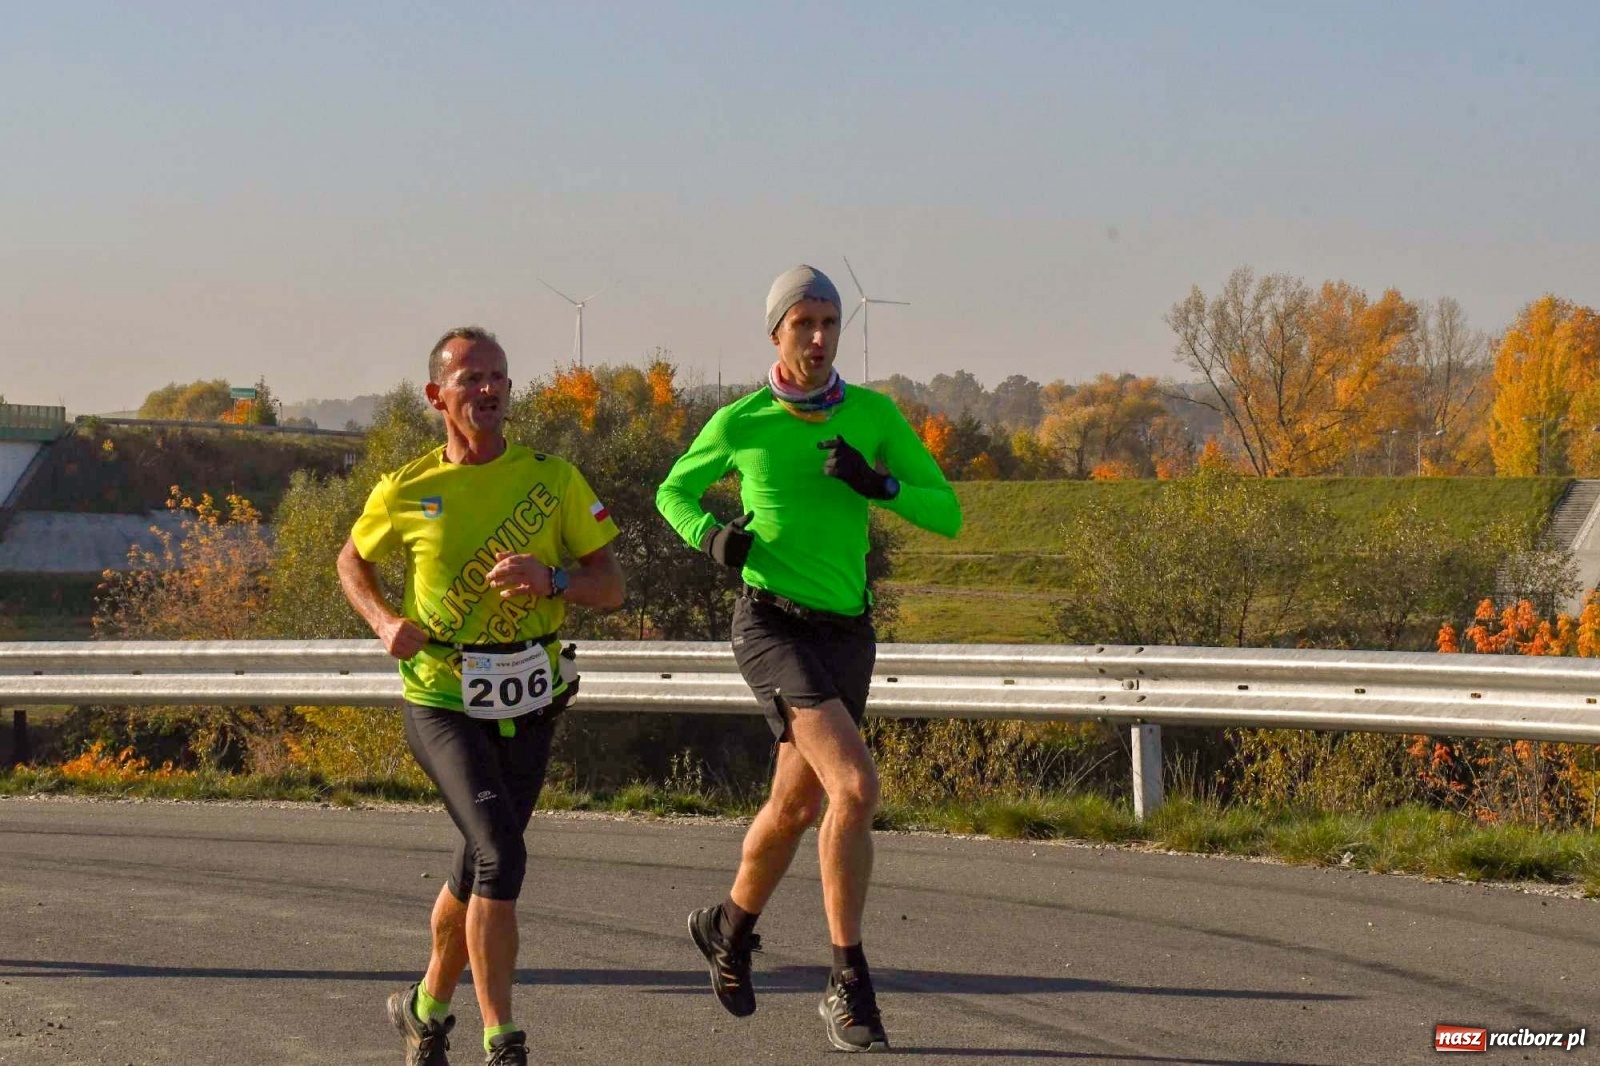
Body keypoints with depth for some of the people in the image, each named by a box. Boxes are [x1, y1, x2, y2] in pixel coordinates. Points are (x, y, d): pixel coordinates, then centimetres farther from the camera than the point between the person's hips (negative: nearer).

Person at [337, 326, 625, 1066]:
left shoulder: (554, 479, -1)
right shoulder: (405, 492, -4)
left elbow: (610, 586, 0)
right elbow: (352, 562, 15)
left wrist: (552, 580, -21)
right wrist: (385, 623, -5)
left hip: (527, 707, 3)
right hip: (443, 706, -3)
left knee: (478, 871, 15)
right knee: (501, 858, -21)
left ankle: (428, 1006, 39)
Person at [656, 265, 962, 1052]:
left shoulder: (874, 415, 0)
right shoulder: (740, 424, -5)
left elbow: (947, 516, -1)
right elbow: (673, 493, 13)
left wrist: (877, 485, -19)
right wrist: (710, 536, -9)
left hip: (847, 633, 5)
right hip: (773, 626, -5)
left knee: (797, 806, 19)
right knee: (856, 786, -23)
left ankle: (730, 929, 48)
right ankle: (849, 986, -16)